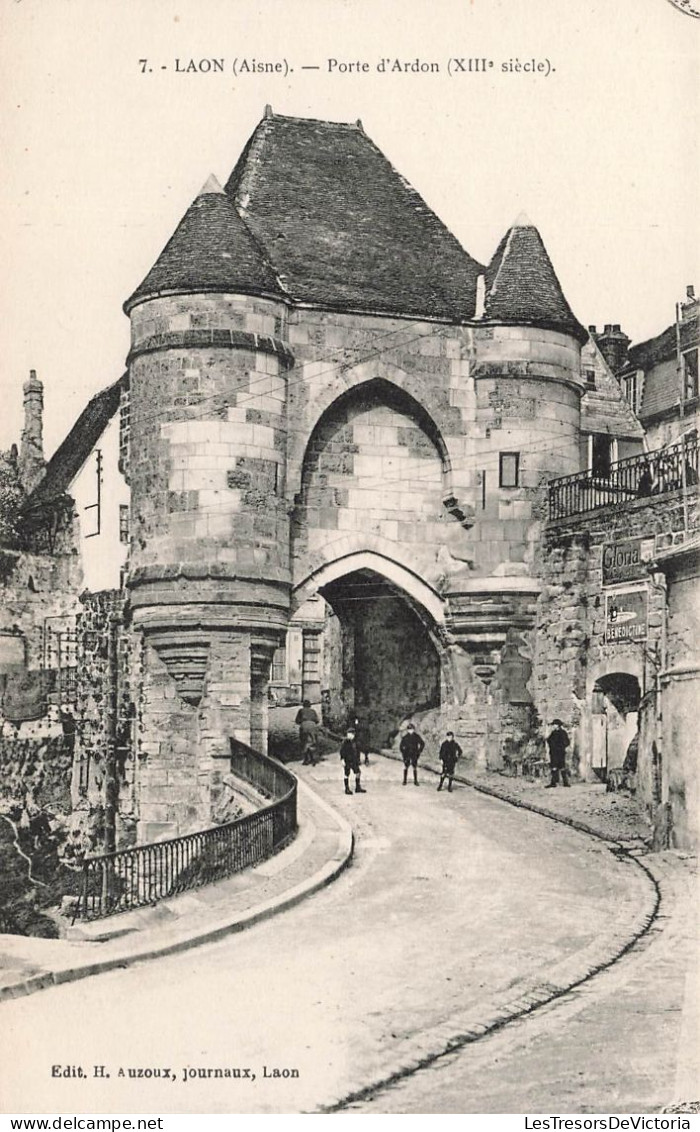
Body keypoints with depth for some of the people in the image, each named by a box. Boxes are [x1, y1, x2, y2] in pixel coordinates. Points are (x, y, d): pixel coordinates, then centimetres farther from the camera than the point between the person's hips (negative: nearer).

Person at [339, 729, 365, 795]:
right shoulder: (345, 742, -13)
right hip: (347, 761, -7)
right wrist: (343, 760, -17)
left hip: (354, 760, 7)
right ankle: (347, 789, 12)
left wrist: (358, 759, 14)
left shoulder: (354, 741, 7)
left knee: (358, 773, 7)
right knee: (347, 774, 3)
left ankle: (358, 788, 17)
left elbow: (357, 750, 15)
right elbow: (342, 751, -13)